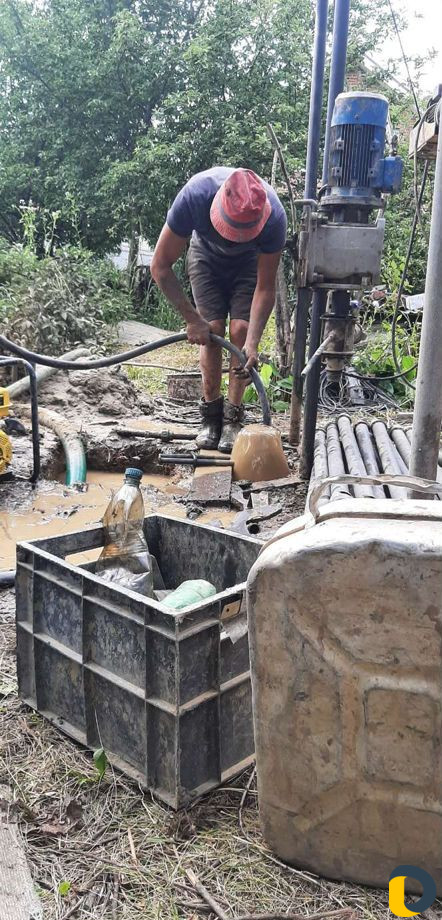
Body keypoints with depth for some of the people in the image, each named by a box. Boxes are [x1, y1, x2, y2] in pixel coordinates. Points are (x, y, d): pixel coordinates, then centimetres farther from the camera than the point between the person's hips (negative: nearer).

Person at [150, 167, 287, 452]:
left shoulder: (274, 217, -38)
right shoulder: (194, 196, -39)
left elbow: (266, 287, -27)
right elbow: (161, 266, -29)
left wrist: (252, 343, -37)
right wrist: (192, 319, -30)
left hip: (250, 261, 0)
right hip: (206, 256, 0)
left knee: (241, 330, -16)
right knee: (213, 328, -13)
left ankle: (233, 418, -6)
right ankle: (211, 415, -1)